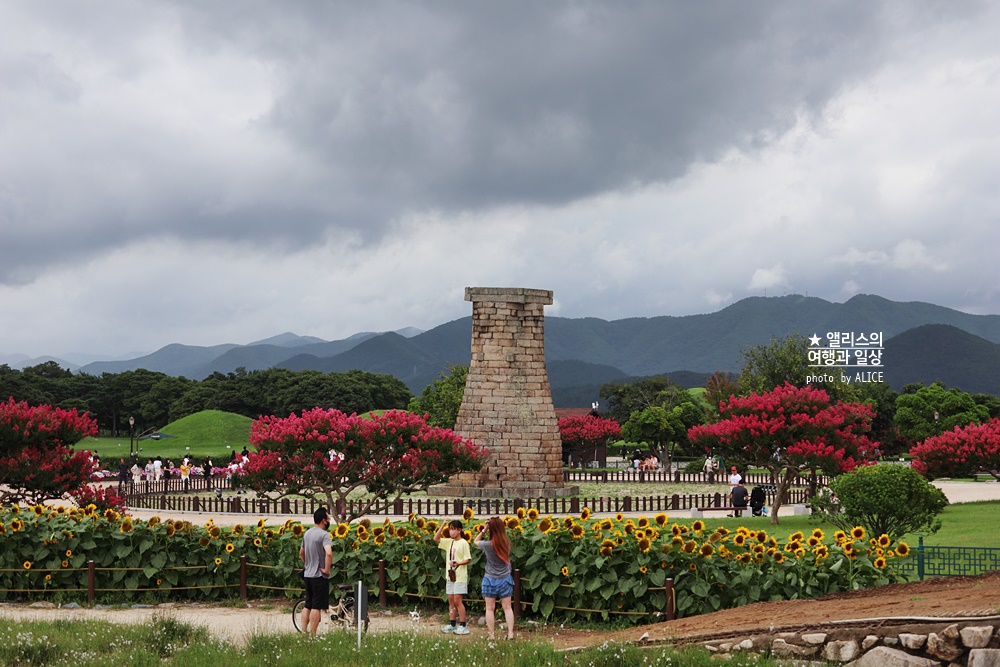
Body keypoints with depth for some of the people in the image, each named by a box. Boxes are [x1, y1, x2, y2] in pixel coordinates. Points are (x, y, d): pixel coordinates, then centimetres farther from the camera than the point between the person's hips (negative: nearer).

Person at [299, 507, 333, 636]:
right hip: (319, 576, -8)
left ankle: (303, 632, 17)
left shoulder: (307, 533, 11)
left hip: (308, 574, 8)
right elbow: (329, 553, -31)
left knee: (308, 605, 15)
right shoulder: (324, 534, -16)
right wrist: (327, 569, -20)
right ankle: (312, 635, -3)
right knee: (317, 607, -4)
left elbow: (301, 553, 24)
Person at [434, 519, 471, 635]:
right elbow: (436, 538, 6)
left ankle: (463, 625, -4)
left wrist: (458, 563, -27)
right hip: (450, 575, 7)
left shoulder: (463, 543, -9)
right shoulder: (449, 542, 11)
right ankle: (452, 624, 17)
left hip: (460, 576, -7)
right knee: (451, 600, 10)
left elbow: (468, 559, -10)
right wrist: (443, 525, -1)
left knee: (457, 600, -8)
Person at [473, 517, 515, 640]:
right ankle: (510, 633, 2)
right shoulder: (507, 543, -9)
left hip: (490, 580, -3)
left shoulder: (488, 545, -16)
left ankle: (492, 635, 7)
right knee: (507, 608, 8)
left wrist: (484, 530, -1)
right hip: (505, 579, 3)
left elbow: (475, 541, 2)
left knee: (490, 608, 6)